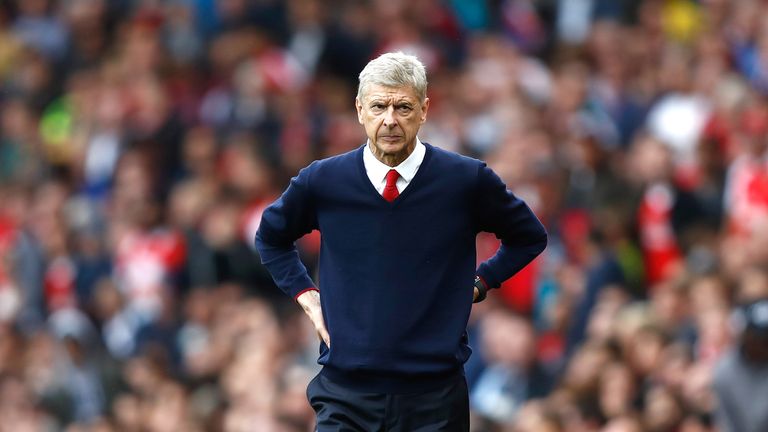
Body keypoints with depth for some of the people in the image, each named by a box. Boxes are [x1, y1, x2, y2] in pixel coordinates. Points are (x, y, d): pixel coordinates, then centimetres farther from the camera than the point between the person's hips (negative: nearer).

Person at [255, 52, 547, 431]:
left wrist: (480, 282, 6)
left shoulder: (467, 180, -2)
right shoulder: (321, 182, 0)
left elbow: (529, 237, 16)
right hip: (346, 396, 0)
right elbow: (271, 237, 21)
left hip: (435, 398, 0)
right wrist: (305, 294, 10)